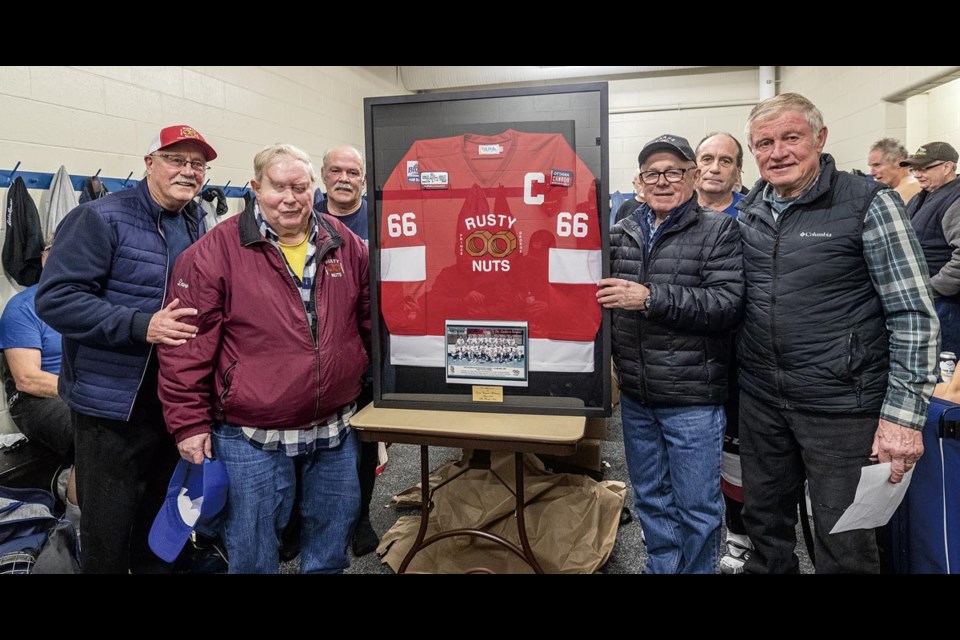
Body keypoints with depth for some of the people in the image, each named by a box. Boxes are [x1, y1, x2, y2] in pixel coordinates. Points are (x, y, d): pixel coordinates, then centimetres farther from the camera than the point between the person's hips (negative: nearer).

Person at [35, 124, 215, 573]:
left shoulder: (198, 227, 9)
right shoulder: (101, 219, -12)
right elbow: (55, 298, -20)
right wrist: (141, 326, -28)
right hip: (114, 405, -6)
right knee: (108, 536, 7)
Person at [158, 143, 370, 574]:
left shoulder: (346, 245, 3)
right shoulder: (215, 252, -9)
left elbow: (371, 325, 10)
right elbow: (188, 345, -9)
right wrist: (190, 423, -9)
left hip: (337, 432, 4)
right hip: (251, 440, -3)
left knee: (332, 551, 21)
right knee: (253, 555, 14)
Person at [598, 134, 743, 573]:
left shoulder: (718, 231, -4)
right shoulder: (621, 233, 8)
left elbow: (726, 303, -17)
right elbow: (598, 292, 19)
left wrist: (649, 298, -22)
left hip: (692, 398, -4)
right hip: (636, 395, 5)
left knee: (696, 507, 9)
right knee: (651, 499, 19)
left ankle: (698, 570, 30)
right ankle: (661, 568, 38)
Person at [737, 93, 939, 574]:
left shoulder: (869, 204, -9)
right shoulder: (748, 211, 5)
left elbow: (914, 314, -11)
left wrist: (903, 413, -16)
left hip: (841, 404, -4)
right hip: (760, 397, 5)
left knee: (844, 543, 8)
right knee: (763, 520, 19)